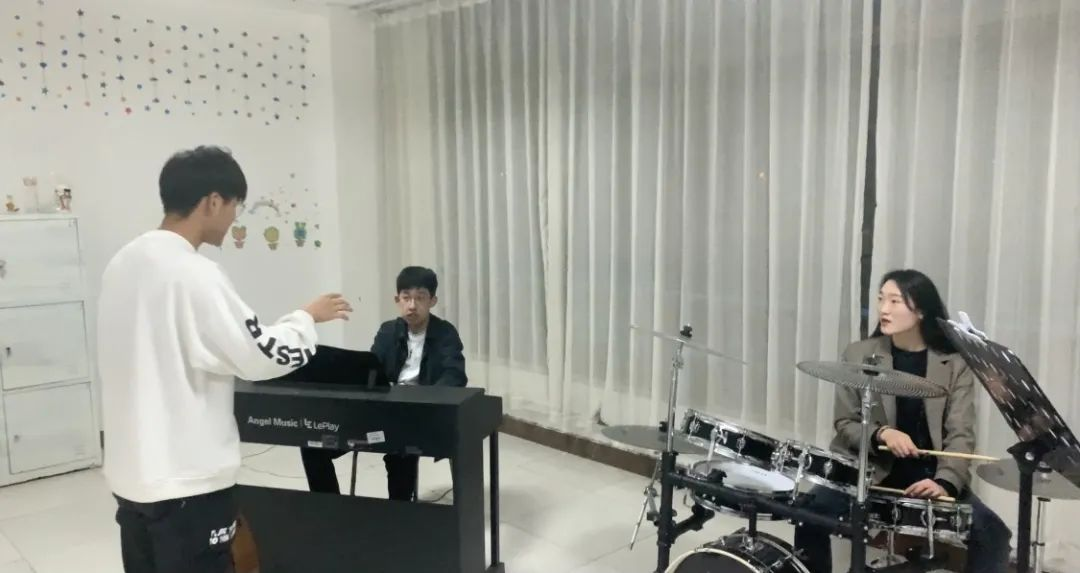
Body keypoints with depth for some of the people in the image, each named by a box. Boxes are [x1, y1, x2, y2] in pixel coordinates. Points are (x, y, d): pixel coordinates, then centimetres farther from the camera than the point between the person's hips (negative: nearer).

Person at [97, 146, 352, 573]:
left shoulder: (123, 262, 6)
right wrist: (308, 317, 1)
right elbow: (262, 356, -15)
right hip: (185, 482, -8)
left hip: (131, 475, 8)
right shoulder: (193, 273, -20)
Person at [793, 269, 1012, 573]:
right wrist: (881, 433, -19)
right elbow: (845, 425, 2)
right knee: (811, 513, -25)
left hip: (929, 477, 1)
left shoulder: (954, 364, 0)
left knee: (992, 533, -19)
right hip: (867, 471, 0)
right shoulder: (858, 355, 1)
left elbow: (960, 435, -7)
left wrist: (944, 482, -25)